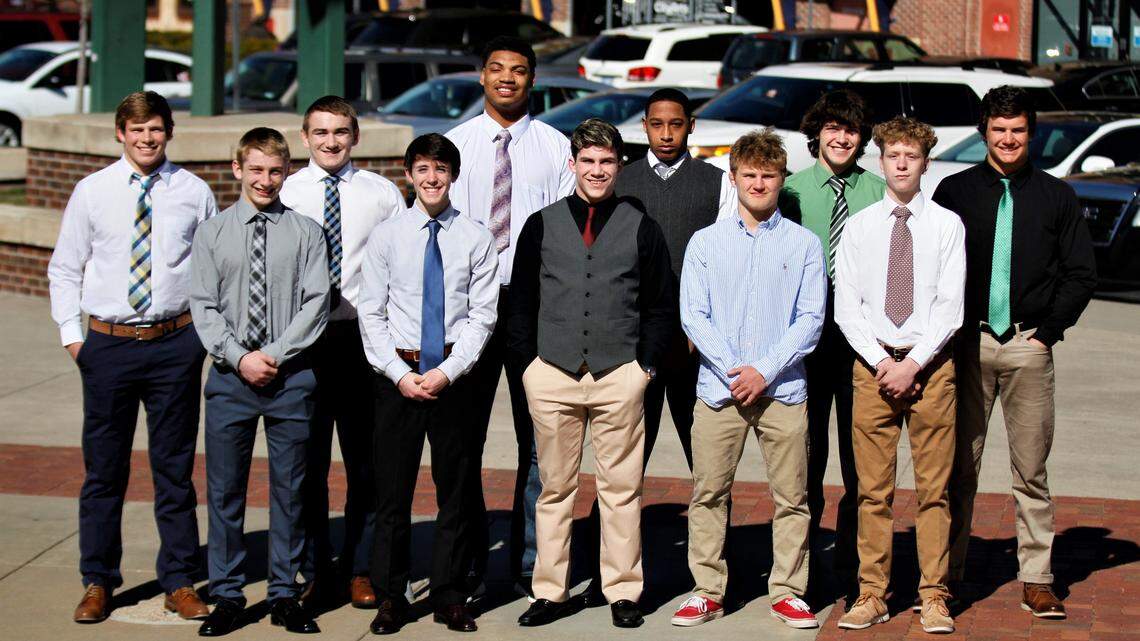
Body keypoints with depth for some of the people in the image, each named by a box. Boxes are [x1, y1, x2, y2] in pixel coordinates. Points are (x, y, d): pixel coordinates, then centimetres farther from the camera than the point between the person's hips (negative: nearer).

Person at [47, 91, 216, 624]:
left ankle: (179, 583, 18)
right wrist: (70, 332, -1)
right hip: (107, 343, 0)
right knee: (103, 469, 7)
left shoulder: (193, 192, 2)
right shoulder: (91, 192, 2)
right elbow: (64, 268, 8)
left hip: (175, 343, 0)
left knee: (175, 468, 8)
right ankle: (97, 583, 19)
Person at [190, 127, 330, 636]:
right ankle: (227, 597, 14)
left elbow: (315, 303, -3)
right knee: (224, 490, 5)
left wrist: (275, 355, -12)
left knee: (289, 488, 5)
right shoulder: (211, 233, 5)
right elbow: (204, 307, 1)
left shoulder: (306, 233, 3)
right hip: (229, 375, 1)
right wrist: (239, 358, -10)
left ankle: (285, 595, 15)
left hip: (291, 376, 0)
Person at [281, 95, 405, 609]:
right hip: (300, 338, 0)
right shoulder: (283, 194, 2)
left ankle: (361, 571, 18)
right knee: (306, 460, 6)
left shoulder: (382, 194, 4)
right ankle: (314, 573, 17)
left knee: (365, 459, 7)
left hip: (364, 336, 0)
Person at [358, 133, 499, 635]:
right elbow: (372, 314, 2)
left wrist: (448, 371, -11)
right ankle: (390, 598, 13)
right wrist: (399, 374, -8)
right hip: (397, 373, 0)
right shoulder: (386, 236, 3)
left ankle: (450, 597, 16)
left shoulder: (476, 239, 1)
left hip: (454, 377, 0)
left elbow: (482, 315, -1)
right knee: (392, 491, 4)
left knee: (455, 491, 6)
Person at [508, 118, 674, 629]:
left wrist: (646, 362, 1)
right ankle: (550, 591, 12)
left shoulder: (641, 228, 6)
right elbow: (521, 301, 11)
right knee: (555, 487, 5)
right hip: (552, 376, 1)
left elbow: (662, 305, 9)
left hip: (619, 376, -1)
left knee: (621, 489, 1)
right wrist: (526, 362, 3)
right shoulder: (542, 225, 8)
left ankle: (623, 591, 10)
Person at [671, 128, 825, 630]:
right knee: (708, 494, 2)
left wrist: (765, 371, -10)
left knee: (791, 497, 2)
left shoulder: (804, 244, 6)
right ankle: (708, 592, 10)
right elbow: (693, 315, 3)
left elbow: (811, 319, 0)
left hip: (783, 389, 0)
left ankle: (788, 592, 11)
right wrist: (731, 370, -9)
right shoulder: (705, 242, 8)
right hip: (718, 389, 1)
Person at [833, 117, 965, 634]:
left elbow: (949, 305, -2)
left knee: (934, 488, 1)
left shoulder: (947, 225, 4)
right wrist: (882, 363, -8)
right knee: (873, 489, 2)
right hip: (872, 363, 1)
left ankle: (934, 596, 7)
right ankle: (872, 595, 8)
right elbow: (847, 307, 4)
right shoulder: (858, 227, 8)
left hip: (931, 363, -1)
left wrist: (913, 363, -11)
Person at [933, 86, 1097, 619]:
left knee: (1031, 470, 2)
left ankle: (1036, 581, 6)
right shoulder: (955, 191, 8)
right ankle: (947, 573, 7)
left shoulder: (1056, 196, 9)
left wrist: (1047, 330, 0)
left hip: (1028, 346, 0)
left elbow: (1081, 274, 9)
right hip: (968, 343, 0)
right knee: (960, 466, 1)